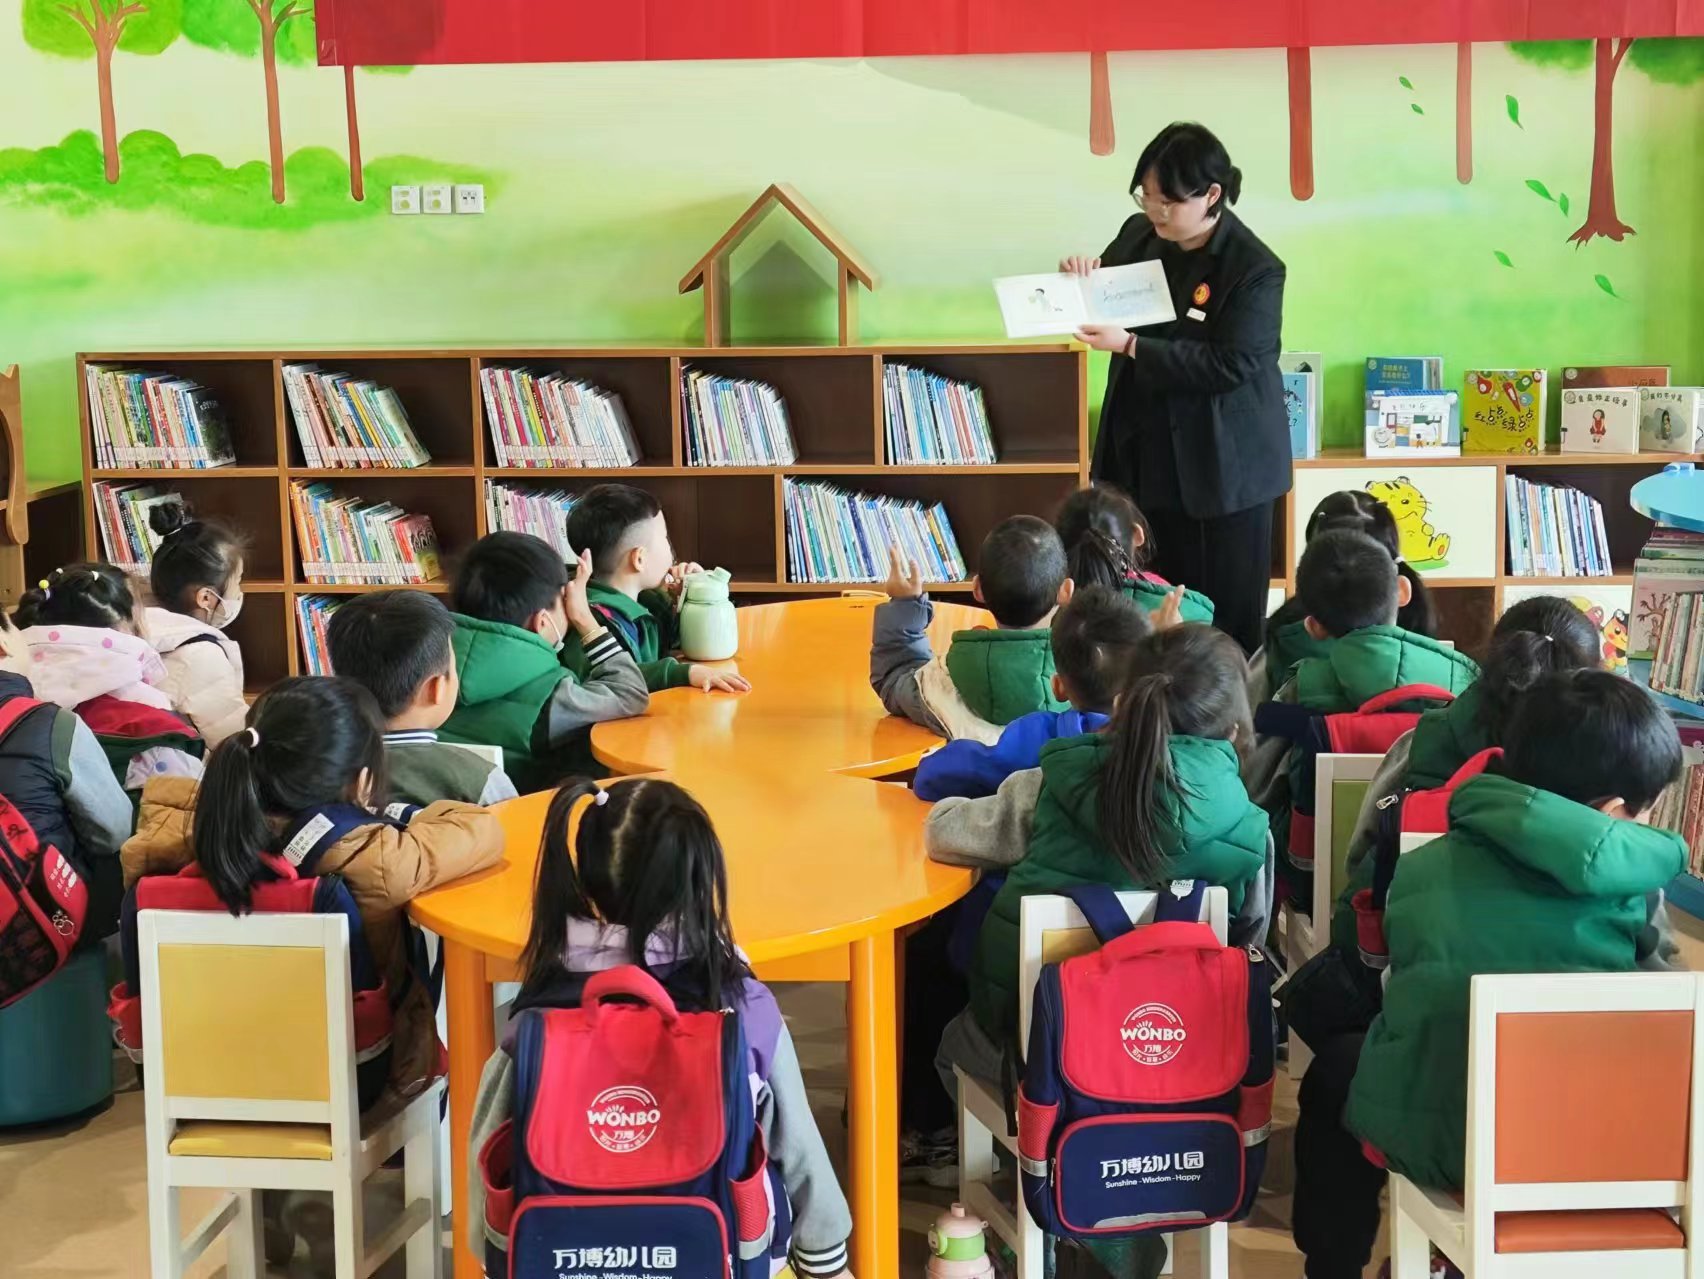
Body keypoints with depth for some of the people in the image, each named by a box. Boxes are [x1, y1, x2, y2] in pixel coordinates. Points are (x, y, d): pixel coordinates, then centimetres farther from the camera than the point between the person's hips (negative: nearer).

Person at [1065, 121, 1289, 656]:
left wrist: (1130, 347, -26)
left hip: (1221, 467, -6)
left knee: (1225, 619, 4)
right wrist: (1081, 280, -5)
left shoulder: (1254, 269, -17)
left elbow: (1230, 365, -24)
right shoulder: (1138, 235, 2)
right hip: (1143, 456, 6)